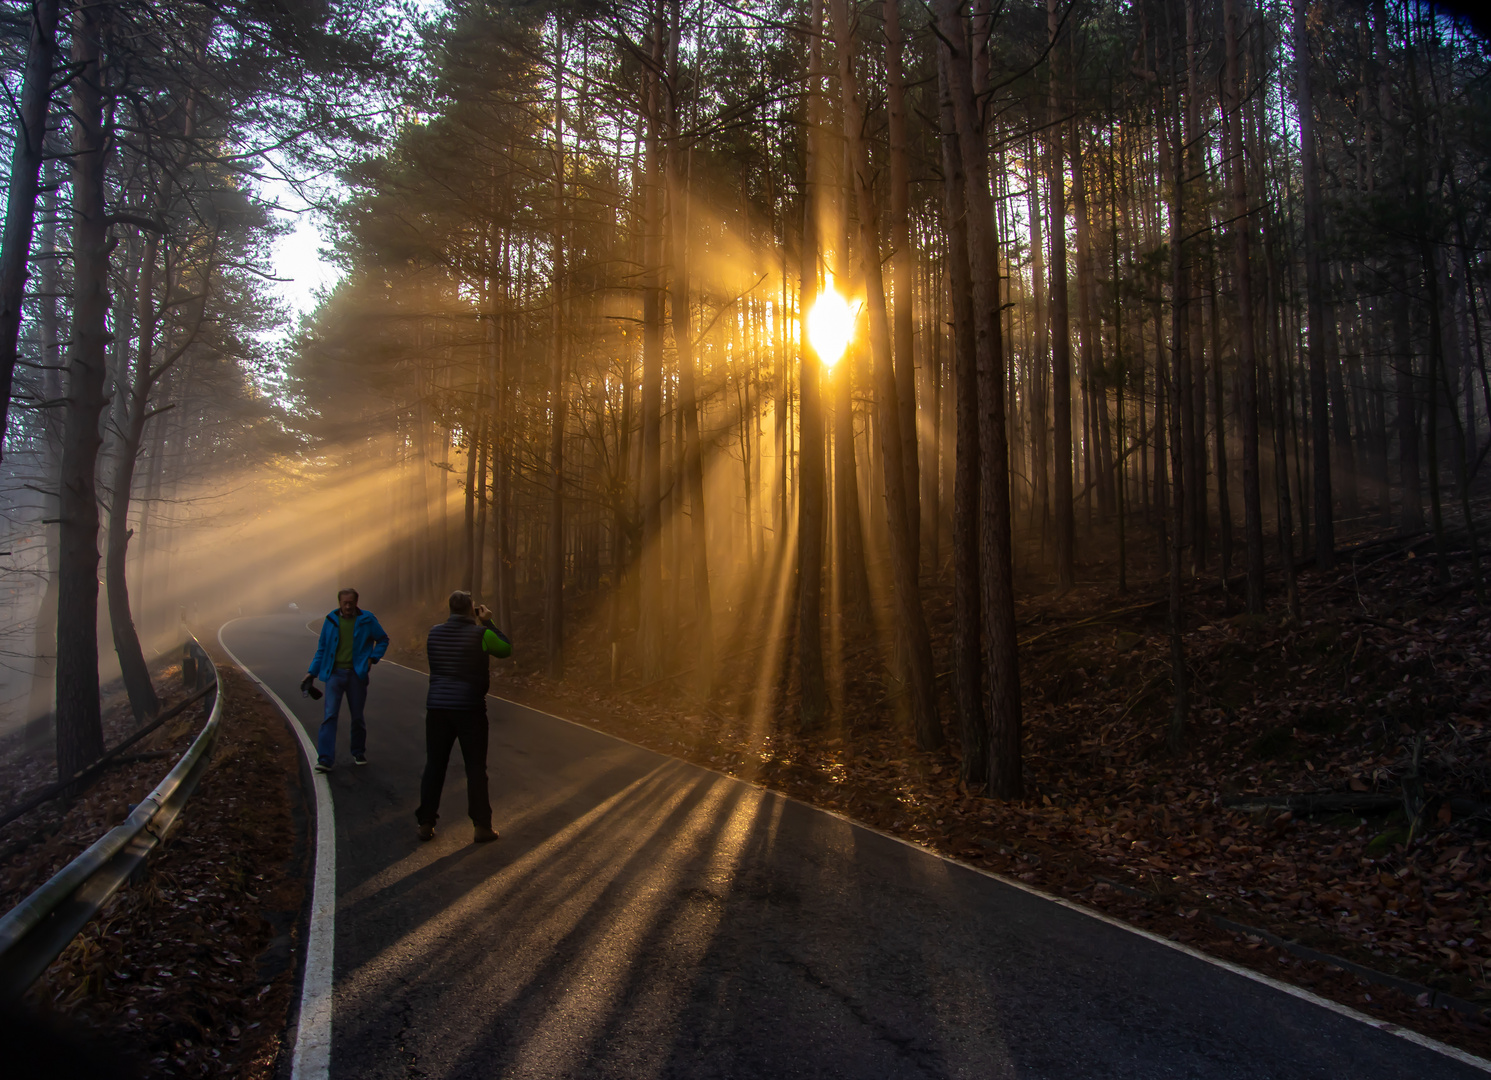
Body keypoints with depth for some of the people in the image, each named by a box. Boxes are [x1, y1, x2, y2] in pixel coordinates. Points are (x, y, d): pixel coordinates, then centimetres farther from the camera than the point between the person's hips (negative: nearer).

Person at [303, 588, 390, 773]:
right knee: (330, 715, -9)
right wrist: (312, 673, 9)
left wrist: (372, 658, -3)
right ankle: (324, 759, -11)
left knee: (357, 716, 8)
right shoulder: (331, 620, 4)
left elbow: (383, 640, 11)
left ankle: (359, 752, 27)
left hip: (357, 674, 0)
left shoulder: (367, 620, 0)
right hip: (335, 674, 0)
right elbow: (322, 648, 12)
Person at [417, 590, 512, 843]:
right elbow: (506, 648, 5)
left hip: (437, 708, 4)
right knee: (476, 768, 5)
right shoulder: (481, 634, -9)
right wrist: (488, 623, 11)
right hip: (470, 708, -4)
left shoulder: (434, 633, 4)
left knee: (434, 766, 12)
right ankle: (482, 826, 8)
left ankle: (426, 824, 16)